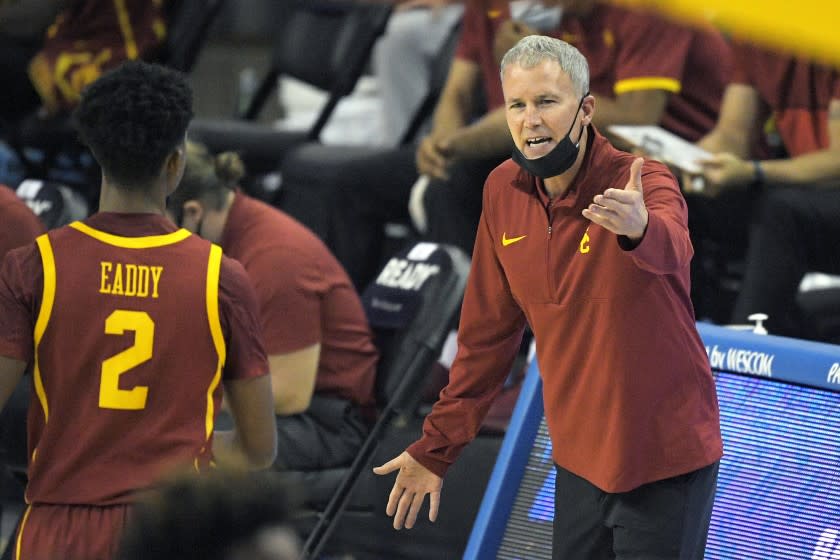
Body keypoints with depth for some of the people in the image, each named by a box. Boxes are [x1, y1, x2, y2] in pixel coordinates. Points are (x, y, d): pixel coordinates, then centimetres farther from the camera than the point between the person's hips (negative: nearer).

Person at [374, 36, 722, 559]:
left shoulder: (643, 183, -17)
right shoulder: (504, 191, -2)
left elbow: (669, 247, -41)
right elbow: (488, 330, 8)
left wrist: (638, 227, -65)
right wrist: (437, 446, 10)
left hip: (664, 463, -5)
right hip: (580, 459, 5)